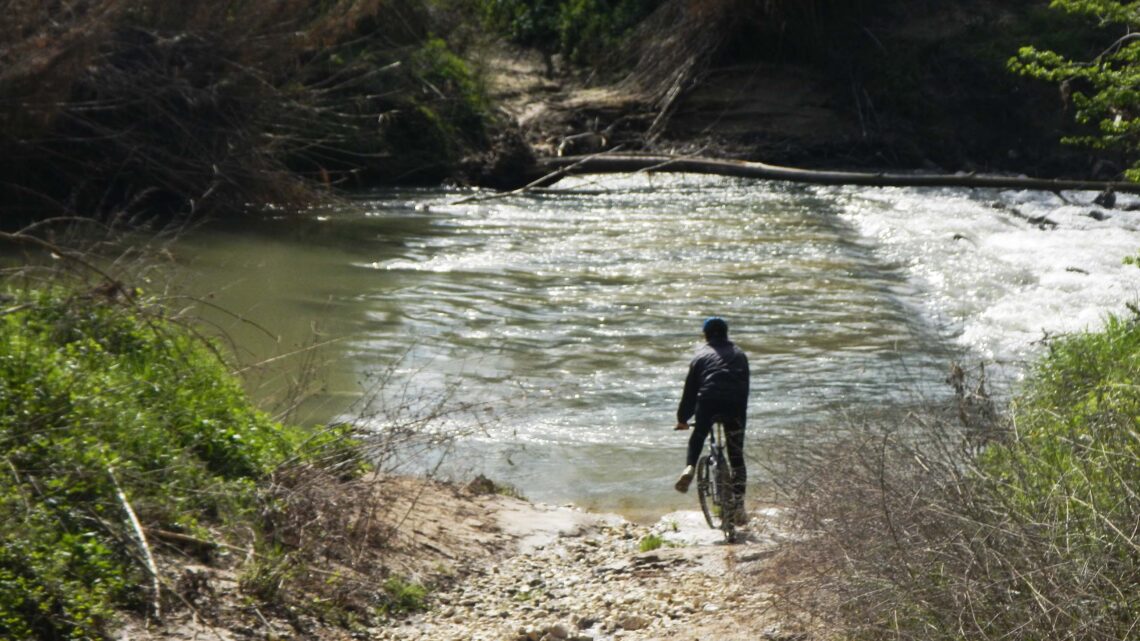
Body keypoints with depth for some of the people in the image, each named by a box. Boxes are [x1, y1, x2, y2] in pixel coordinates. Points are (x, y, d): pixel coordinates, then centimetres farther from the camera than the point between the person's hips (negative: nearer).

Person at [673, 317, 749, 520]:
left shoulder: (701, 356, 18)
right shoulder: (739, 355, 26)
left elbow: (690, 389, 17)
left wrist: (682, 418, 23)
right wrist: (741, 411, 33)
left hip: (708, 401, -1)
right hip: (735, 403, 1)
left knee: (697, 438, 24)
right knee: (736, 455, 9)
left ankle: (689, 468, -4)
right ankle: (739, 505, 6)